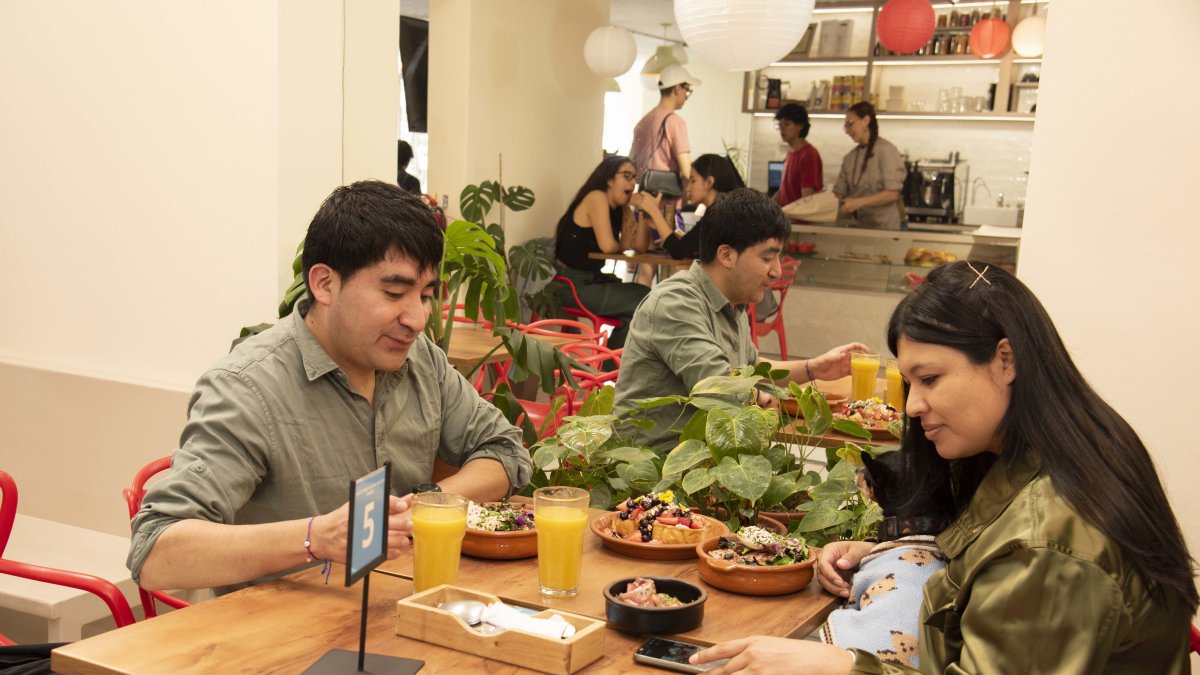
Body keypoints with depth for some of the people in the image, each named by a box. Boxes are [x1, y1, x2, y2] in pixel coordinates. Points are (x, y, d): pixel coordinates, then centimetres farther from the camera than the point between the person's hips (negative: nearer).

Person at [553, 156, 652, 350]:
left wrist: (646, 212, -10)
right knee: (643, 302, -12)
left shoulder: (621, 208, 11)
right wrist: (623, 246, -1)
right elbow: (607, 245, -23)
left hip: (592, 280, 9)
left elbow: (640, 246, 1)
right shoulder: (596, 198, -14)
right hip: (570, 284, -9)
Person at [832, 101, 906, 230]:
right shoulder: (850, 157, 10)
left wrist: (858, 202, -21)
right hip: (858, 225, 5)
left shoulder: (886, 150, -8)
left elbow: (893, 194, -15)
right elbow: (839, 192, 8)